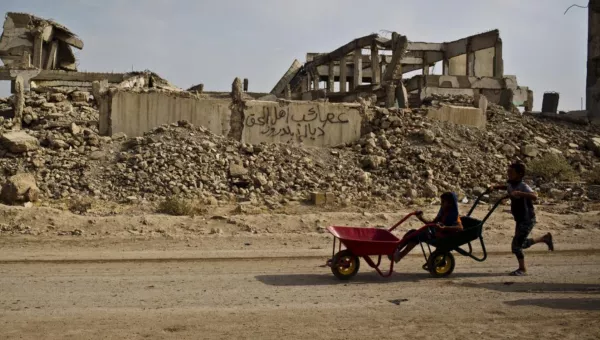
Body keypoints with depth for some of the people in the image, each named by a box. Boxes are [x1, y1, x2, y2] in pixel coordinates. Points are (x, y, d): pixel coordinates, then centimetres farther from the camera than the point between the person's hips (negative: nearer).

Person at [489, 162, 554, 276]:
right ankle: (545, 238, 41)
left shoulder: (523, 187, -23)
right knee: (522, 244, 22)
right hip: (519, 220, 9)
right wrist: (494, 187, 11)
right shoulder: (510, 185, 1)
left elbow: (534, 196, -41)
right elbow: (505, 187, 27)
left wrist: (519, 193, -50)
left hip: (527, 220, -9)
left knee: (516, 244, -8)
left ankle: (522, 269, 12)